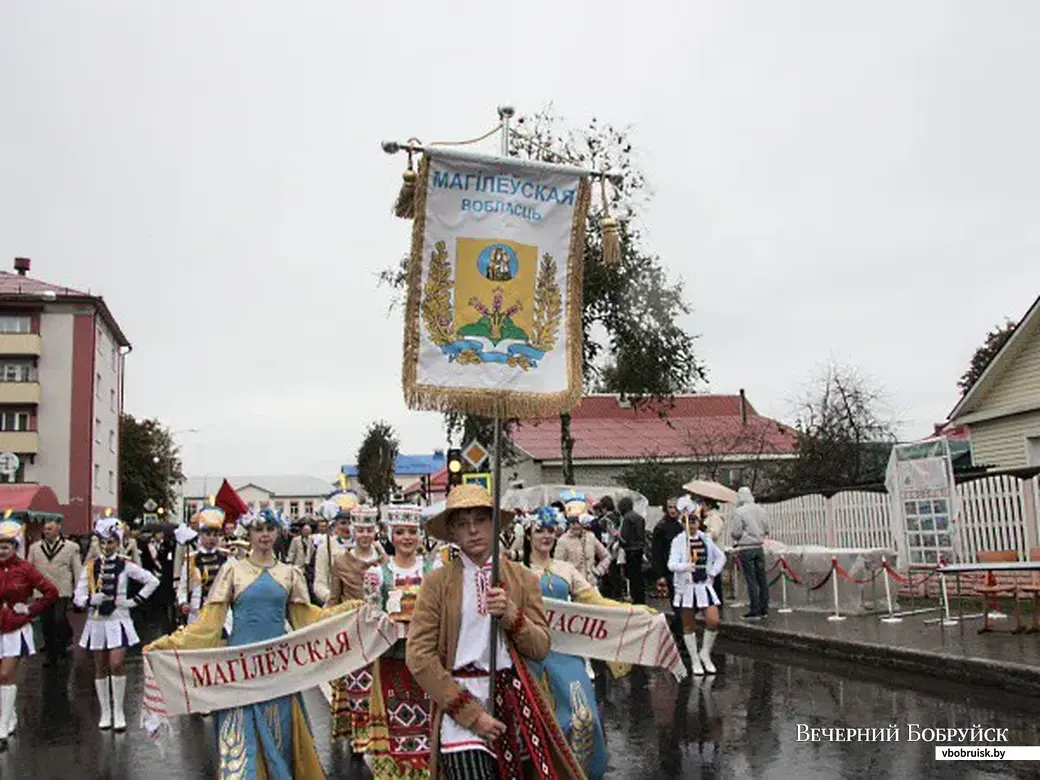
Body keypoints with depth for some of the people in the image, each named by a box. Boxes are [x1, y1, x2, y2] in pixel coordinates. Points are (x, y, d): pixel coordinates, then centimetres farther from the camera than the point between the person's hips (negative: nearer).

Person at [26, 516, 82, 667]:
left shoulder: (71, 547, 1)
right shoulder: (35, 547, 8)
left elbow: (77, 570, 2)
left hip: (62, 591, -3)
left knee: (59, 620, -14)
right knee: (46, 625, 7)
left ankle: (61, 648, 8)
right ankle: (51, 655, 20)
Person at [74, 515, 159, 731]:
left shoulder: (125, 565, -1)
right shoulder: (90, 567, 2)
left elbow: (152, 581, 3)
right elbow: (78, 597, -1)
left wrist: (136, 600, -3)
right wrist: (91, 600, -20)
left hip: (118, 620, -2)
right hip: (96, 621, 2)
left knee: (116, 665, -10)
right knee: (100, 668, 8)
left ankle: (119, 712, 0)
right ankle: (105, 713, 17)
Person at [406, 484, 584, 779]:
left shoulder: (523, 579, 7)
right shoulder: (437, 583, -1)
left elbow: (541, 649, 5)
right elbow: (419, 656, -6)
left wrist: (510, 614, -13)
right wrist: (471, 712, -11)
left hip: (514, 699, 3)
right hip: (460, 698, -3)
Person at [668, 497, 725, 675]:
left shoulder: (706, 539, 5)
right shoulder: (678, 541, -7)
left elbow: (721, 557, 17)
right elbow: (671, 564, -17)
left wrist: (713, 572, 3)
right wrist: (685, 566, -36)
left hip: (704, 585, 3)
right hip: (686, 586, -3)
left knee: (714, 621, -6)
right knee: (688, 626, 5)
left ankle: (705, 654, 16)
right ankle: (695, 661, 17)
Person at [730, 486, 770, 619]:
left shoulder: (739, 512, -12)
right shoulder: (762, 511, 6)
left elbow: (735, 533, -12)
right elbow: (767, 530, 11)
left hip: (746, 549, -5)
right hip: (759, 547, 5)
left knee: (751, 580, -2)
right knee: (762, 579, 10)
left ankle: (755, 609, 0)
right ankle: (764, 609, 15)